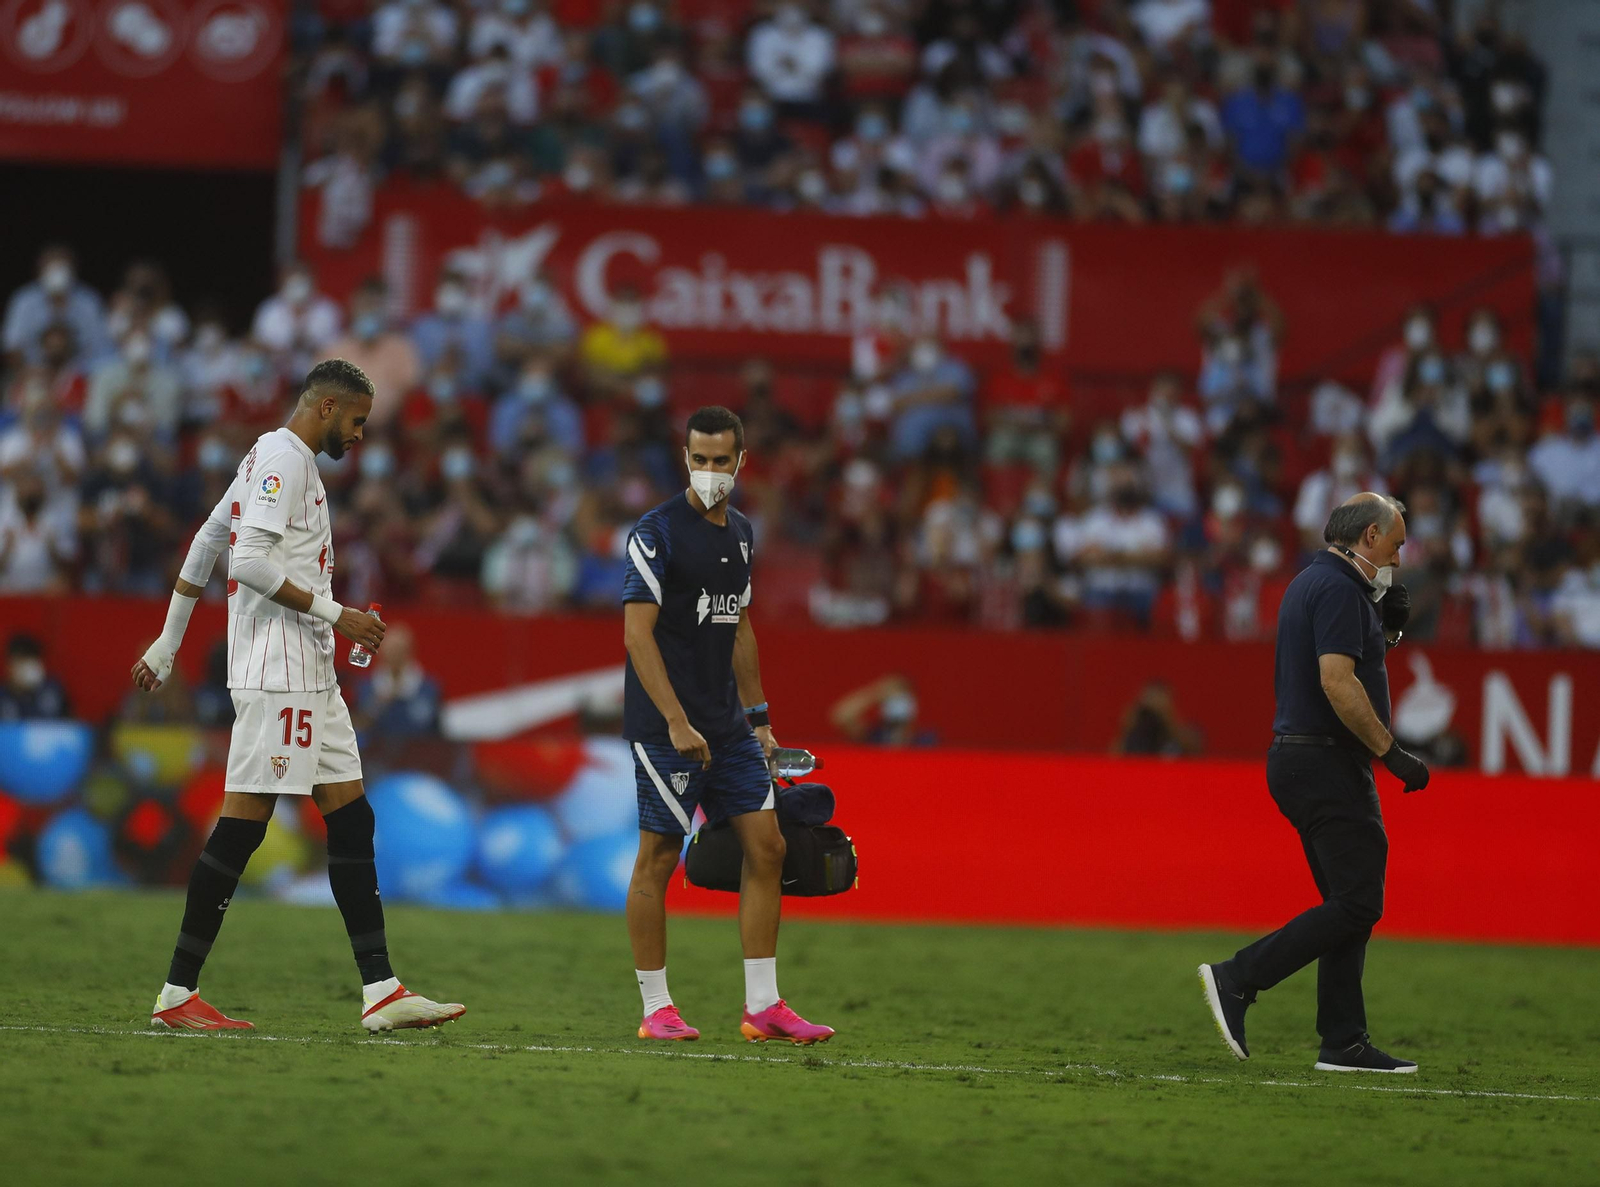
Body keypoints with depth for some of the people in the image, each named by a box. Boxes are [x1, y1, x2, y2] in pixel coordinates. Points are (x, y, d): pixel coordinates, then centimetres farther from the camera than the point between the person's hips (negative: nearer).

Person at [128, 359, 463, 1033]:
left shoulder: (270, 459, 22)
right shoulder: (284, 458, -9)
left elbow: (204, 546, 26)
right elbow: (250, 559, -20)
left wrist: (168, 645, 30)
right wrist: (332, 613, -17)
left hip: (308, 675, 11)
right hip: (275, 668, -11)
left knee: (351, 819, 5)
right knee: (242, 824, -10)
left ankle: (381, 992, 2)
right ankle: (177, 995, -7)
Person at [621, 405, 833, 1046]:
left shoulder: (740, 532, 13)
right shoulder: (658, 531, -10)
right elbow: (637, 633, -16)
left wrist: (758, 716, 19)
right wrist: (677, 722, -22)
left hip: (729, 727, 7)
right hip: (666, 727, -7)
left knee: (766, 848, 2)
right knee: (658, 858, -2)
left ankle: (762, 1006, 5)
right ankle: (656, 1009, 5)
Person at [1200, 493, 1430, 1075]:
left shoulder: (1310, 584, 19)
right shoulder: (1339, 589, -13)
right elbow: (1338, 682, -23)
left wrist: (1384, 627, 15)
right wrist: (1392, 753, -21)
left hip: (1298, 760, 11)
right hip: (1328, 763, -11)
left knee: (1350, 904, 10)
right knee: (1357, 903, -12)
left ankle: (1345, 1043, 7)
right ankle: (1236, 980, -14)